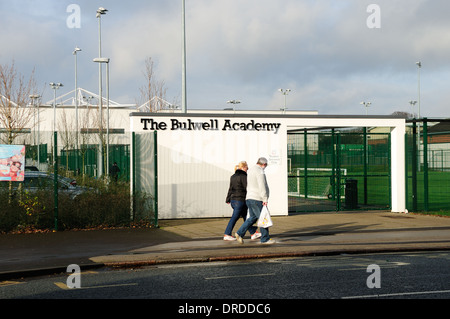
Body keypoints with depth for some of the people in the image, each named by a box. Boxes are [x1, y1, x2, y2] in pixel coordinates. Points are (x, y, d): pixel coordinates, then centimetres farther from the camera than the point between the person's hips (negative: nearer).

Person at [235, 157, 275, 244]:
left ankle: (240, 233, 3)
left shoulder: (251, 171, 19)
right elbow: (262, 186, -20)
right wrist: (265, 199, -20)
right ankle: (265, 239, 3)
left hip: (249, 198, 9)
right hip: (257, 199, -9)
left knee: (253, 217, 14)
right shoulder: (260, 172, -12)